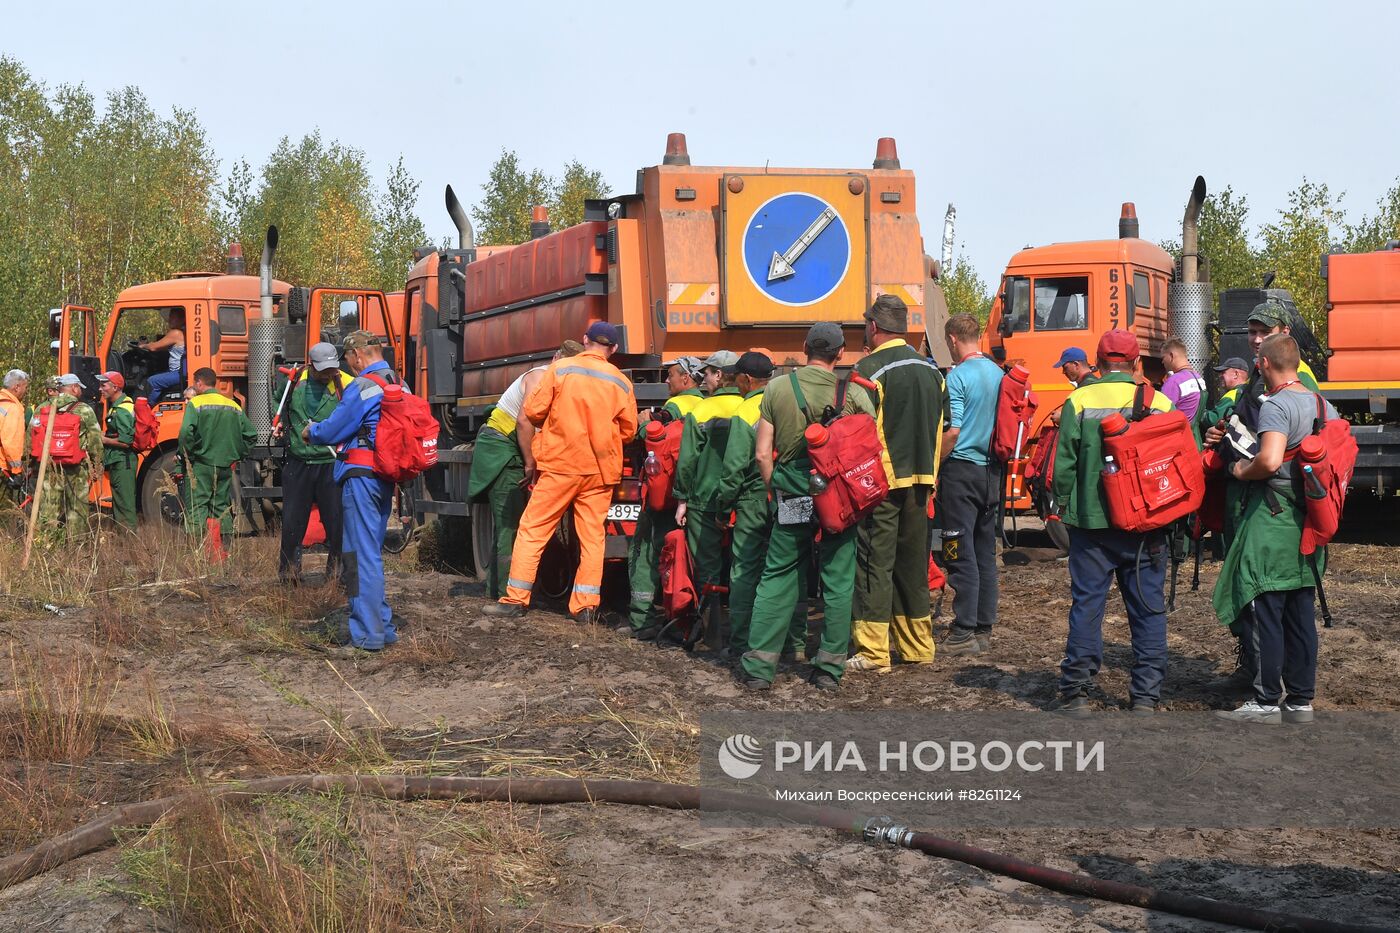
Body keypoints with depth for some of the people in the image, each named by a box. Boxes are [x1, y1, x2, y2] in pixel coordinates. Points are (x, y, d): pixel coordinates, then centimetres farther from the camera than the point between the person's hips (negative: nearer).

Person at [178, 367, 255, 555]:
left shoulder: (195, 403, -5)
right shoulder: (233, 406, 11)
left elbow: (186, 432, -20)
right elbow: (251, 434, 10)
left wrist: (187, 455, -7)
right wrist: (236, 455, 15)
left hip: (201, 465, -5)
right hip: (226, 467, 5)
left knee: (196, 505, -3)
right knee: (222, 508, 11)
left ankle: (208, 526, -28)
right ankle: (220, 553, 11)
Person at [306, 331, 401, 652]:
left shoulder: (362, 386, -14)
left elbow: (332, 431, -11)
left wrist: (311, 431, 11)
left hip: (361, 475, -9)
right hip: (386, 477, 9)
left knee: (360, 554, -5)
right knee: (372, 551, 17)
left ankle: (366, 635, -4)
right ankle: (382, 626, 21)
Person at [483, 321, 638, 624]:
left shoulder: (559, 369, -4)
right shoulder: (621, 382, 3)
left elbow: (532, 411, -4)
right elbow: (628, 430, 8)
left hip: (560, 464, -2)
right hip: (601, 469, 2)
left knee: (532, 530, 5)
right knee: (592, 536, 7)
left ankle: (515, 599, 6)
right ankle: (586, 605, 4)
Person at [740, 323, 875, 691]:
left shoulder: (777, 389, -2)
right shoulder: (854, 394, -4)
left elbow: (762, 453, -2)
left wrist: (776, 491, 11)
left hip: (792, 500, 1)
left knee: (776, 579, 8)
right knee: (838, 583, 8)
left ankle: (758, 667, 7)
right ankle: (829, 668, 12)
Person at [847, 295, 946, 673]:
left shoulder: (869, 370, -12)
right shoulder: (930, 370, 10)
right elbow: (938, 430, 14)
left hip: (879, 482, -6)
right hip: (919, 481, 6)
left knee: (875, 564, -2)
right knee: (913, 562, 14)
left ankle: (873, 651, -2)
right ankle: (918, 645, 20)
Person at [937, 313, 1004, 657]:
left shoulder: (959, 376, -13)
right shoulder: (998, 374, 9)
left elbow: (953, 431, -17)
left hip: (962, 471, -7)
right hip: (992, 471, 7)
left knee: (962, 554, -5)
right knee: (986, 553, 11)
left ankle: (964, 634, -3)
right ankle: (984, 627, 16)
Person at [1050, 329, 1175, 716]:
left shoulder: (1079, 402, -7)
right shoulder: (1161, 403, -1)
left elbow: (1064, 465, -6)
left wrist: (1067, 508, 9)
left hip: (1092, 522, -1)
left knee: (1086, 604, 5)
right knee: (1148, 609, 8)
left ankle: (1076, 693, 7)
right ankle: (1146, 695, 10)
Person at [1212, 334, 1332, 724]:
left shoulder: (1275, 406, -15)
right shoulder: (1324, 406, 11)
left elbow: (1270, 460, -28)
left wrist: (1241, 472, -10)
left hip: (1272, 520, -8)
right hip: (1309, 522, 8)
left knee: (1263, 612, -2)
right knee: (1301, 613, 12)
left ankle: (1267, 702, 1)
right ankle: (1300, 700, 17)